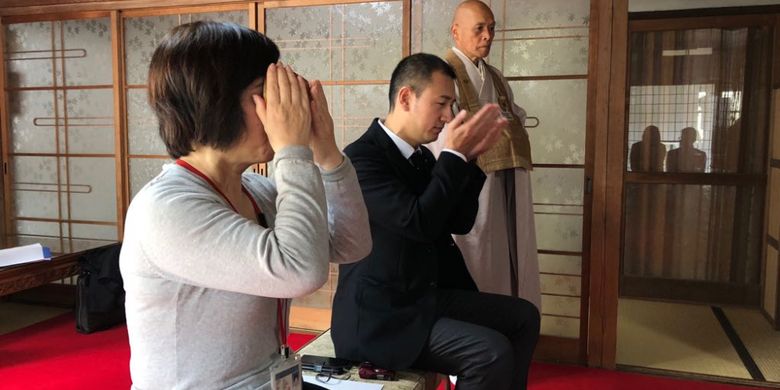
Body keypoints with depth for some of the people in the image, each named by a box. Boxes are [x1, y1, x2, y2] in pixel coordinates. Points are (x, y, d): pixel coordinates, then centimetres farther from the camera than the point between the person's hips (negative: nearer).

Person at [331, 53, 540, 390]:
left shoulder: (422, 156, 9)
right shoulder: (361, 157, -18)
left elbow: (460, 222, 9)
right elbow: (419, 223, -27)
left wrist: (470, 156, -1)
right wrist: (455, 154, -19)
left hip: (427, 296, 9)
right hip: (380, 315, -9)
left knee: (523, 316, 9)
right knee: (493, 352, -21)